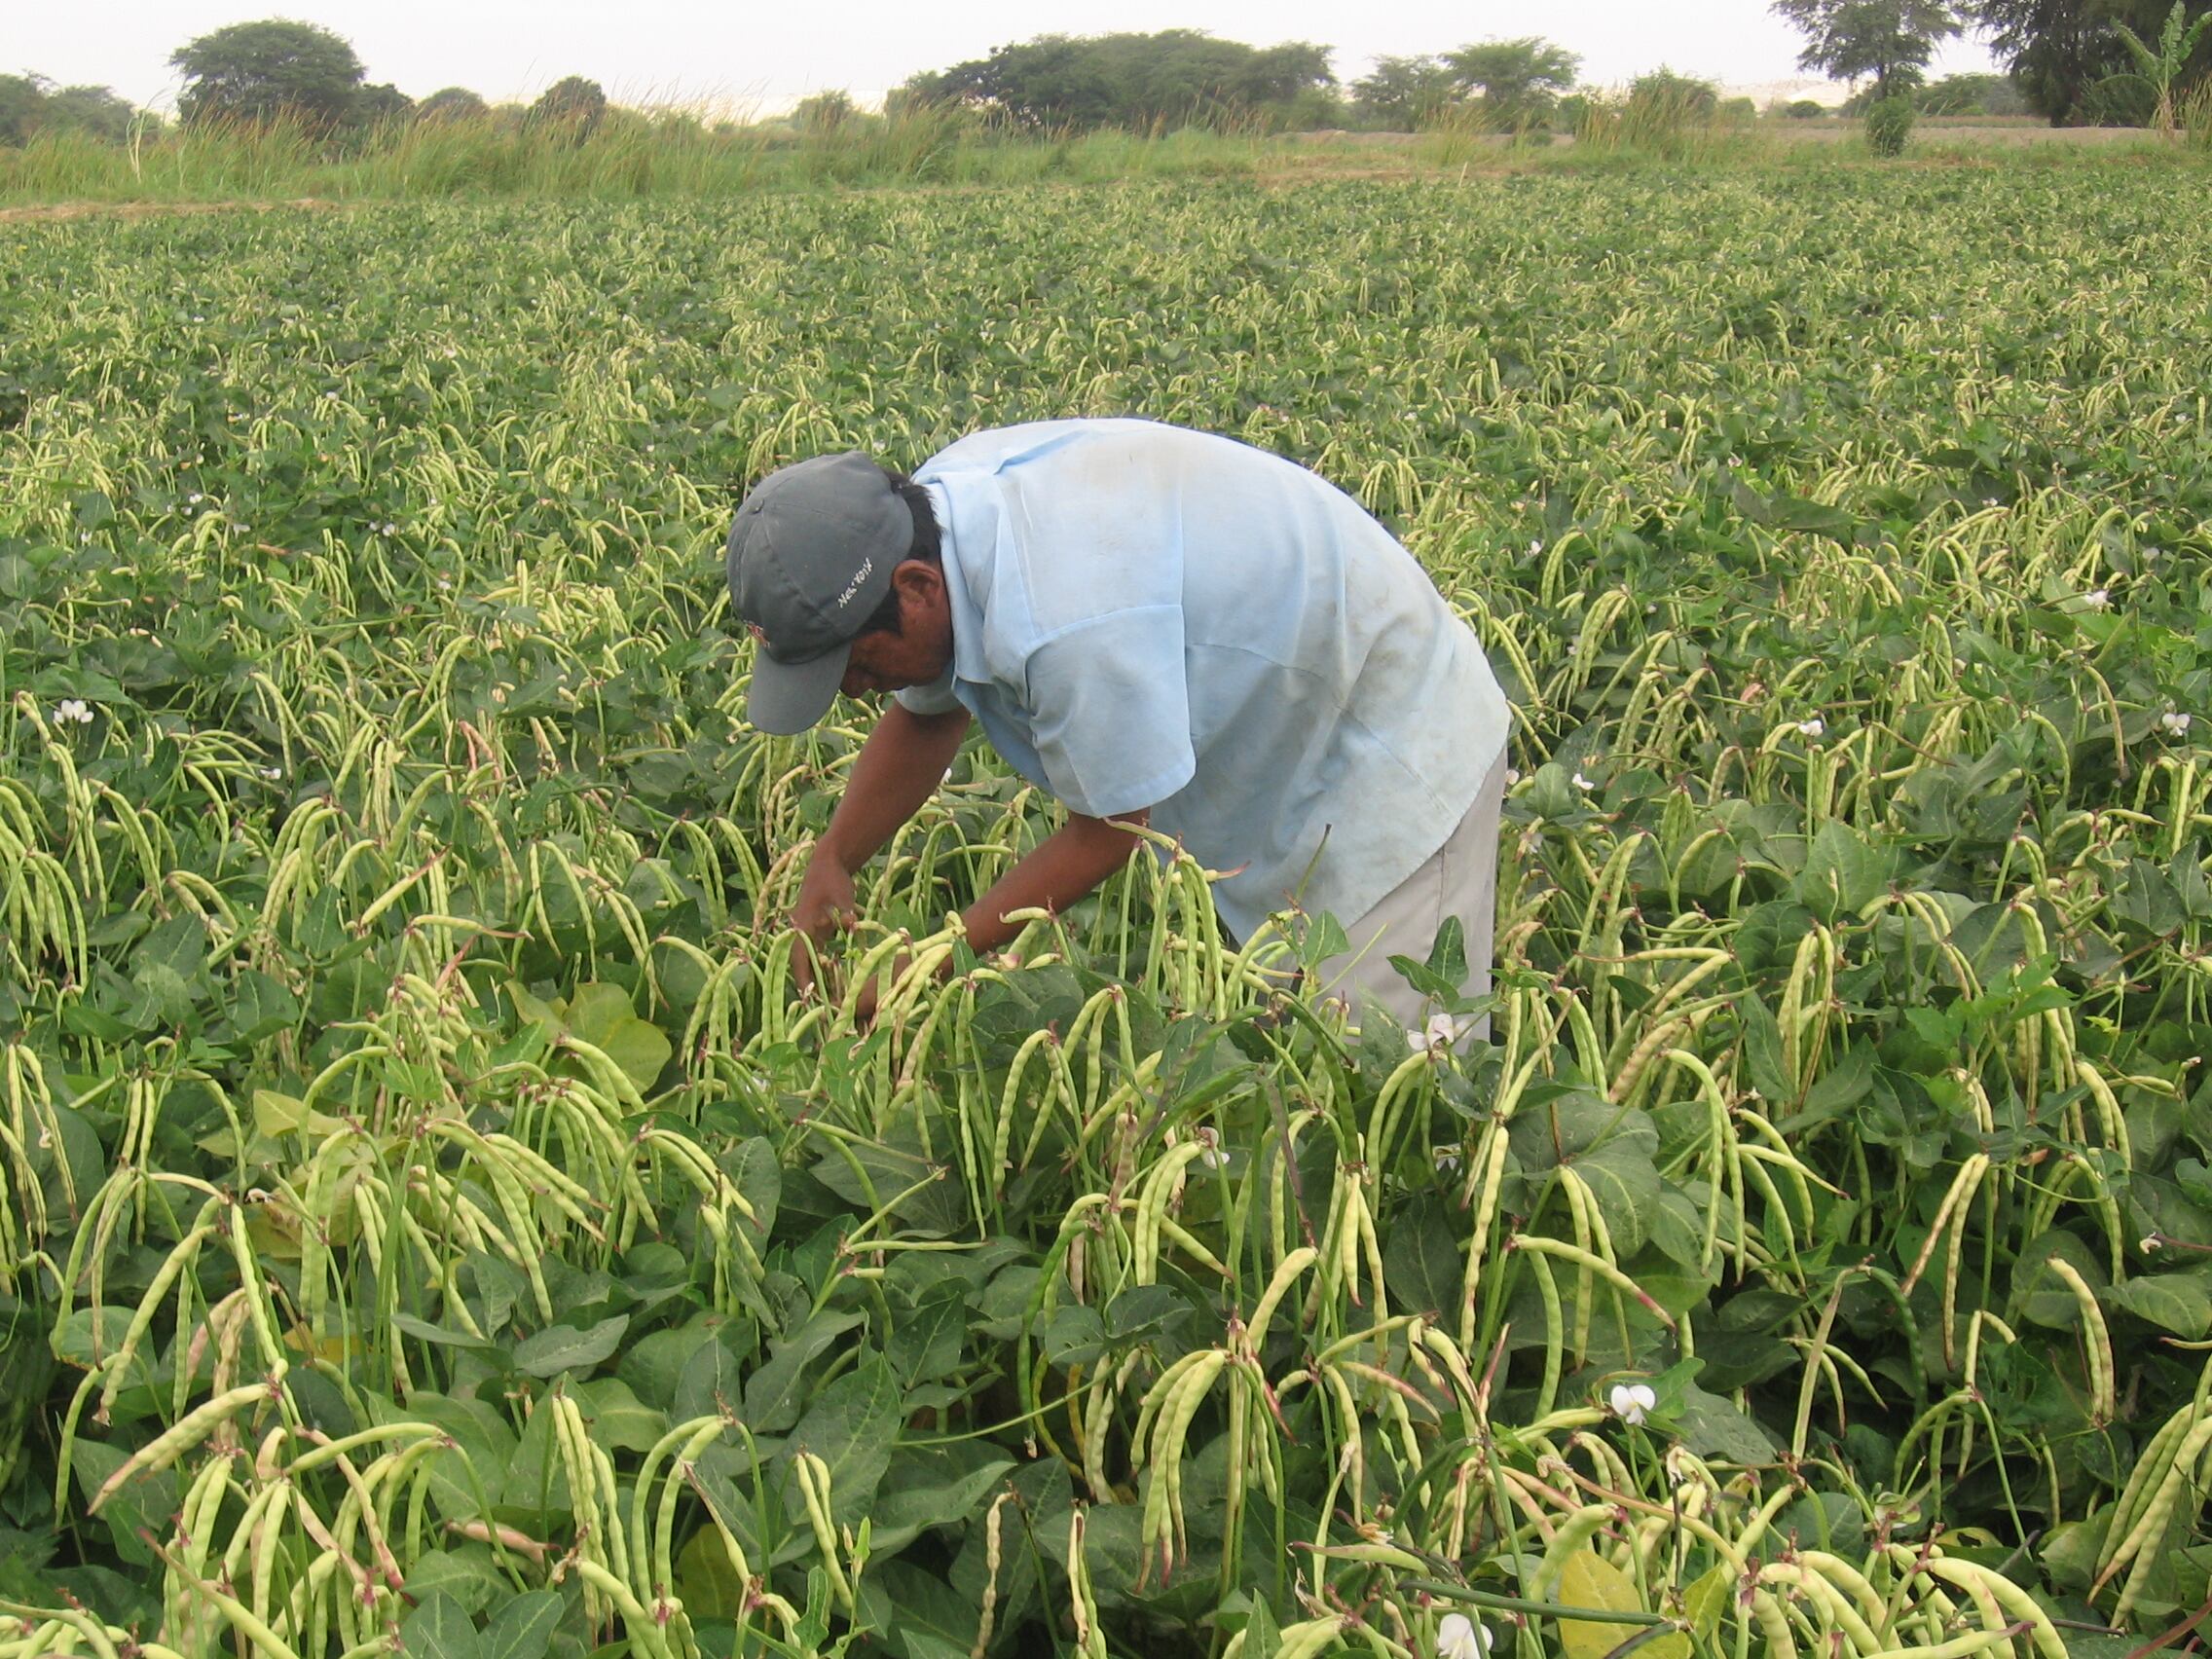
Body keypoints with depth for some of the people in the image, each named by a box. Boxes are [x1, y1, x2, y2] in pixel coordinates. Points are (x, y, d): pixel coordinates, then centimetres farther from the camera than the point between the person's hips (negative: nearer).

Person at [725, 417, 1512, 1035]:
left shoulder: (1070, 624, -40)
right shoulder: (928, 519, -12)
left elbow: (1106, 833, -25)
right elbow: (924, 719, 6)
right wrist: (829, 865, -8)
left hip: (1387, 754, -9)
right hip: (1276, 744, 9)